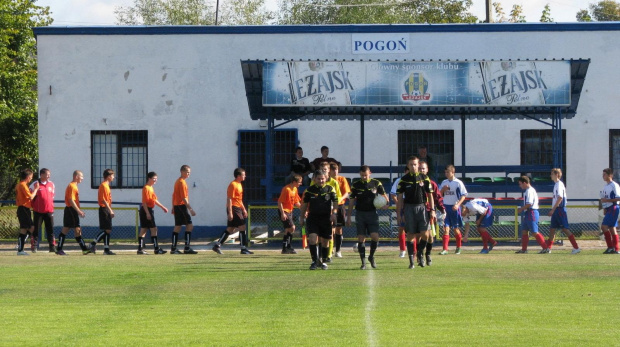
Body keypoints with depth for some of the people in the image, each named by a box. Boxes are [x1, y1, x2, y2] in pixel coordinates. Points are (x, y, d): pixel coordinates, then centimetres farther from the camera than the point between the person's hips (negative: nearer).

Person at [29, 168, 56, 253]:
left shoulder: (51, 184, 9)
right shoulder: (35, 184, -5)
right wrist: (33, 206, -1)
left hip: (49, 211, 4)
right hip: (38, 211, -4)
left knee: (50, 230, 4)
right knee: (36, 230, 1)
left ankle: (52, 247, 7)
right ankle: (34, 246, 8)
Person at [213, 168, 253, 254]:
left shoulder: (239, 185, 17)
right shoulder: (233, 185, -14)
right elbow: (229, 199, -17)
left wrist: (244, 209, 23)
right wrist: (230, 212, -21)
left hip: (238, 209, 10)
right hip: (233, 208, -10)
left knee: (230, 229, 9)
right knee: (242, 227, -9)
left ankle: (217, 245, 11)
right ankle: (244, 248, -5)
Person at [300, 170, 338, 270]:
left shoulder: (330, 189, 2)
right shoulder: (309, 190, 3)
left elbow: (335, 202, 3)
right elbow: (304, 204, 11)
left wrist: (334, 213, -12)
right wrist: (302, 217, 11)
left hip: (326, 218, 0)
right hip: (313, 218, 0)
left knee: (325, 241, 7)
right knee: (312, 239, -17)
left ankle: (323, 261, 22)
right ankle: (315, 261, -9)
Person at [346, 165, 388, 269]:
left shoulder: (376, 183, 2)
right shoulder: (356, 185, 3)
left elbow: (384, 195, 12)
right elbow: (351, 201, 9)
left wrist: (385, 204, -10)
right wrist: (348, 217, 7)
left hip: (372, 213, -1)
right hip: (360, 213, 1)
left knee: (375, 237, -12)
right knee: (361, 238, -2)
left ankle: (371, 257, 12)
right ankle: (363, 262, 5)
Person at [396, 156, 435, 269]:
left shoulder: (424, 178, 5)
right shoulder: (404, 179, 4)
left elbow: (430, 195, 8)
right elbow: (400, 197, 6)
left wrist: (432, 210, 3)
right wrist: (399, 213, 2)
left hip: (422, 207, 0)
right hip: (409, 208, 0)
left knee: (424, 233, -10)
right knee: (410, 235, -1)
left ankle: (420, 254, 13)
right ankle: (411, 260, 4)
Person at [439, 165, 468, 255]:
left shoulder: (458, 183, -6)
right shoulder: (444, 182, 9)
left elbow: (464, 195, -6)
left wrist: (457, 204, -18)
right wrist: (443, 189, -6)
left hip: (454, 208, -4)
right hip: (445, 207, 4)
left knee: (456, 229, 6)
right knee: (446, 228, -4)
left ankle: (458, 248, 23)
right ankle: (445, 249, -9)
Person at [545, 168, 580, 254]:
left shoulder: (559, 184, -12)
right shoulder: (557, 184, 17)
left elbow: (560, 198, -20)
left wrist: (553, 209, -20)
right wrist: (553, 210, 18)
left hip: (560, 209, -10)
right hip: (556, 210, 10)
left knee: (565, 229, -10)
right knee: (552, 229, 11)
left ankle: (576, 248, -9)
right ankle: (548, 248, 16)